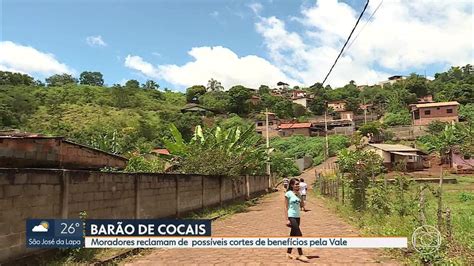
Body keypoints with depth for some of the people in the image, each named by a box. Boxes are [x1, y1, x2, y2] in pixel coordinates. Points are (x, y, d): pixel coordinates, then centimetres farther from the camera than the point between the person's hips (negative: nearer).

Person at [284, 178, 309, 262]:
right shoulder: (288, 193, -10)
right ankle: (301, 255, -4)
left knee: (293, 235, 13)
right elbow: (286, 207, -11)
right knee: (299, 235, -11)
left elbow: (302, 205, 7)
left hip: (297, 217, 7)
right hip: (291, 217, -7)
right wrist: (287, 219, -15)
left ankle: (288, 253, 24)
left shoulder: (298, 193, 9)